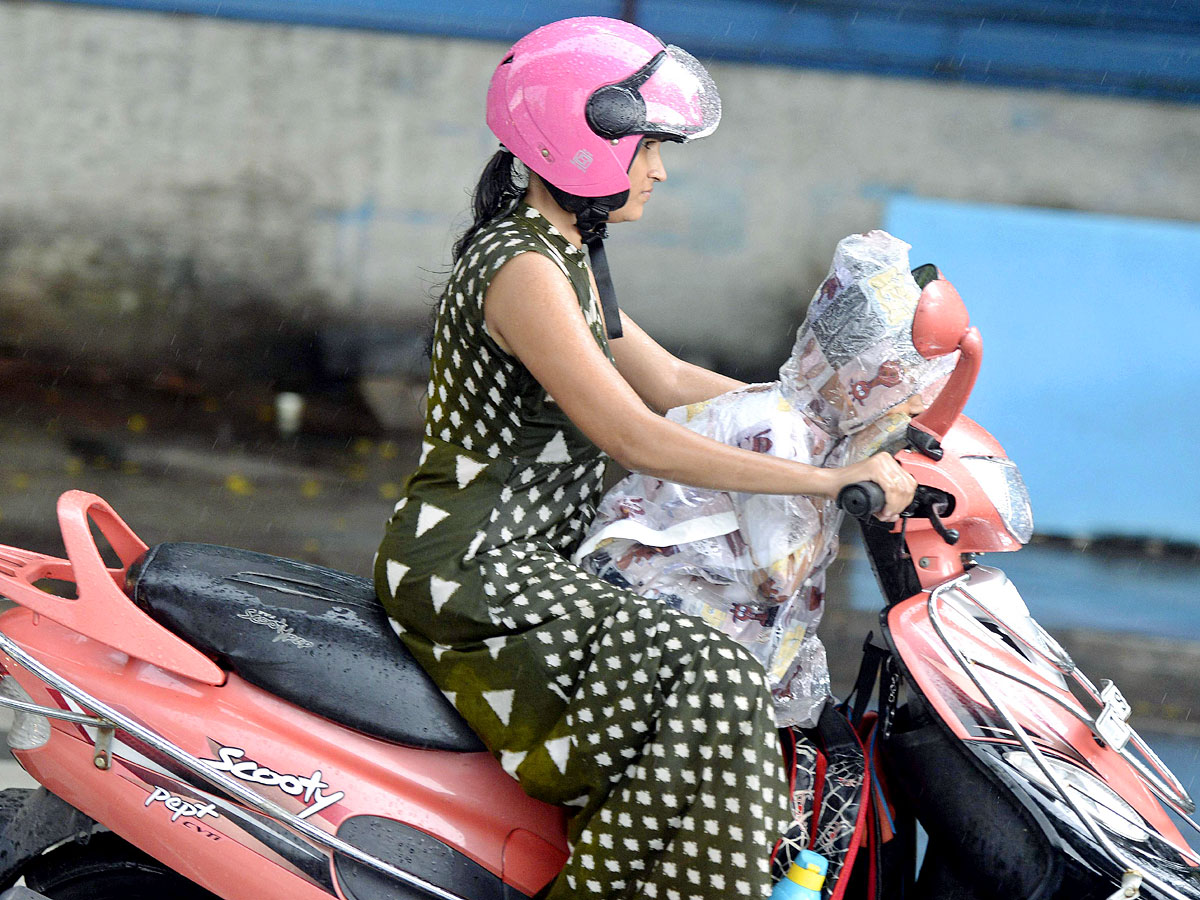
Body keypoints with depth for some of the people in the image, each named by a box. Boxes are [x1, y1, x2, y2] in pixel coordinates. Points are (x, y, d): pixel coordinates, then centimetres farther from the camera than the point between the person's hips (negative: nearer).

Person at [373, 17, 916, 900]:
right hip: (467, 570, -11)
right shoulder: (521, 269, -18)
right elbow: (634, 438, -25)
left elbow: (668, 381, 21)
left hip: (524, 554, 11)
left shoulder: (565, 257, 14)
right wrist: (831, 479, -25)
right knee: (706, 680, -25)